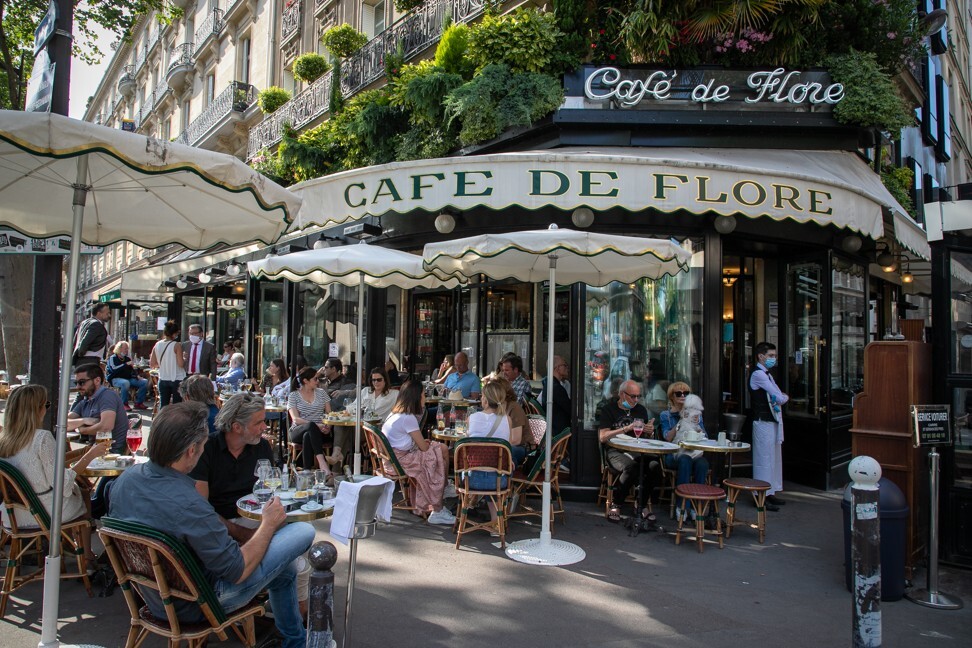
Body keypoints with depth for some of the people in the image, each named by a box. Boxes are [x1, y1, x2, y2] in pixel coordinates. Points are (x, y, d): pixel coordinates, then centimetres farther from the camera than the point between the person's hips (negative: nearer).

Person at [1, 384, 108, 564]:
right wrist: (90, 455, -13)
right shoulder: (42, 438, -24)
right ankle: (87, 555, 29)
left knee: (76, 489, 30)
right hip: (44, 513, -6)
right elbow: (63, 483, -21)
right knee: (84, 495, 24)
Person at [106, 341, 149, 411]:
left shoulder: (127, 359, 19)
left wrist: (137, 376, 1)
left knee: (145, 382, -8)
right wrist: (126, 364, -18)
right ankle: (124, 404, -26)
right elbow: (114, 369, -18)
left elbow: (132, 371, 22)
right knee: (125, 383, -40)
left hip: (128, 379, 7)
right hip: (116, 379, -7)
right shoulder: (112, 358, 0)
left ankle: (138, 403, -5)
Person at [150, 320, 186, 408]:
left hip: (163, 379, 5)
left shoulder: (157, 345, 1)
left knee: (163, 405, 11)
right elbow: (181, 364, -17)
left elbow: (152, 364, 5)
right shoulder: (176, 345, -13)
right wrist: (185, 359, 3)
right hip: (177, 379, -5)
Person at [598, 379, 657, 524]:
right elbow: (602, 437, -9)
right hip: (616, 451, -4)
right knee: (631, 467, -36)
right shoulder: (608, 409, 2)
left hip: (638, 451, 4)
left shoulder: (641, 409, 17)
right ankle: (616, 506, -14)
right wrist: (626, 429, -15)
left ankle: (642, 506, -8)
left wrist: (650, 431, -3)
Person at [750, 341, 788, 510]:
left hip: (773, 421, 10)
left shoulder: (766, 374, 18)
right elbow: (779, 398, -15)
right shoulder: (758, 374, -13)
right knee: (764, 459, -6)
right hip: (764, 422, -10)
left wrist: (781, 398, -8)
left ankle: (770, 493, 22)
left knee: (774, 458, 14)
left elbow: (778, 396, 13)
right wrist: (784, 397, 6)